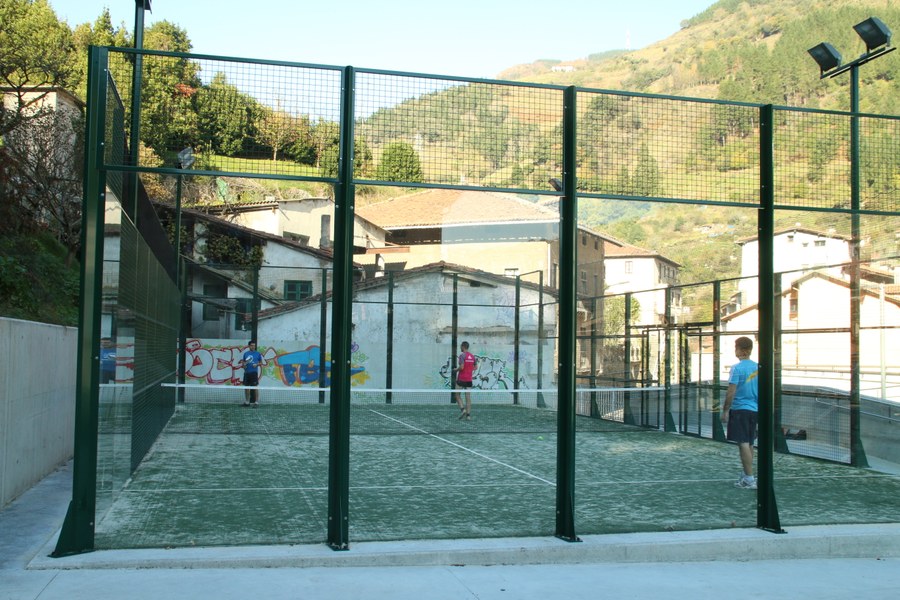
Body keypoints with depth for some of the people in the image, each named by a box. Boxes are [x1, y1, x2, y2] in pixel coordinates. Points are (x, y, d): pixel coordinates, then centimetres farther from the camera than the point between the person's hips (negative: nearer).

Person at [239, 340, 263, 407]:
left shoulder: (257, 354, 3)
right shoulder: (245, 353, 12)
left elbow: (261, 362, 7)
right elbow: (243, 362, 18)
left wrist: (257, 364, -12)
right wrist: (243, 365, -3)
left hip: (254, 372, -4)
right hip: (246, 372, 4)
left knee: (255, 387, -9)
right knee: (246, 387, 10)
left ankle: (256, 402, -7)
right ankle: (247, 402, 21)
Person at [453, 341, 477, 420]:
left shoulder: (462, 355, -12)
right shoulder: (472, 356, 8)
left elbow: (461, 367, -19)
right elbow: (475, 367, 13)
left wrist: (456, 369, -1)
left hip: (461, 379, -5)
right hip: (469, 379, 5)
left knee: (457, 395, 9)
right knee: (468, 397, 5)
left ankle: (462, 409, -10)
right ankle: (468, 414, 1)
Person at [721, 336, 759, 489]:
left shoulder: (737, 368, -13)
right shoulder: (757, 367, 6)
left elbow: (731, 392, -15)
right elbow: (761, 390, 14)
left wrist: (725, 410, -8)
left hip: (740, 409, -7)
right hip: (754, 409, 7)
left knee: (743, 444, -6)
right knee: (749, 444, 15)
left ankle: (750, 479, -8)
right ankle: (745, 476, 25)